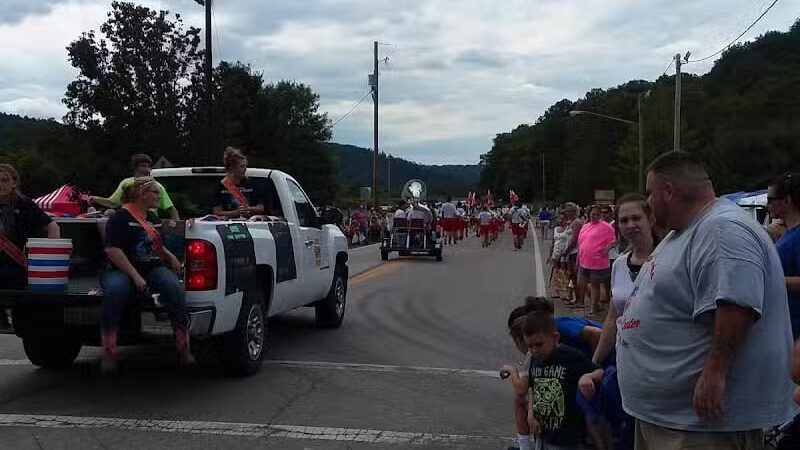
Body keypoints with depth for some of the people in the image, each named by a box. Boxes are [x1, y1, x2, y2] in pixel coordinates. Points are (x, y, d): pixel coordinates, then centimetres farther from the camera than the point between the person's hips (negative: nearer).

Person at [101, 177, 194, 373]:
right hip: (123, 269, -5)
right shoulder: (121, 217, -3)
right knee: (114, 290, -38)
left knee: (174, 287, -28)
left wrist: (170, 256, 14)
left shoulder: (153, 218, 20)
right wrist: (135, 276, -20)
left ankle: (184, 349, -23)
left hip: (154, 267, 5)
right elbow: (112, 250, -14)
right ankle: (109, 354, -28)